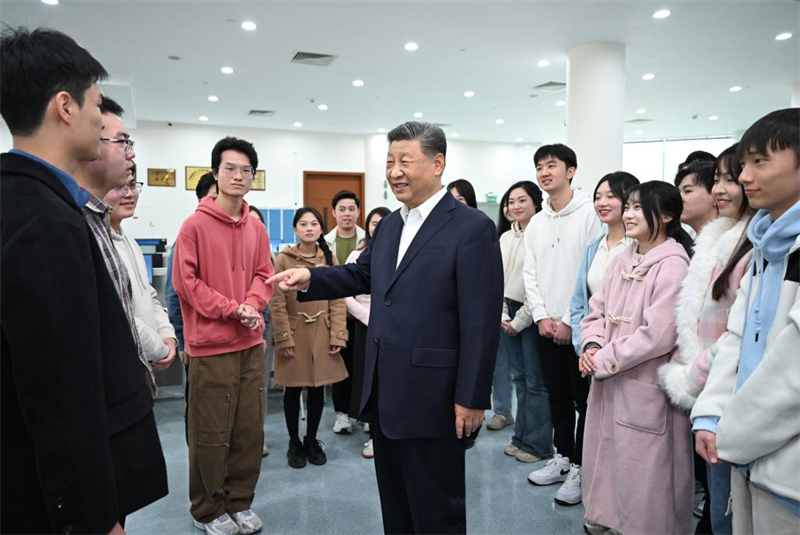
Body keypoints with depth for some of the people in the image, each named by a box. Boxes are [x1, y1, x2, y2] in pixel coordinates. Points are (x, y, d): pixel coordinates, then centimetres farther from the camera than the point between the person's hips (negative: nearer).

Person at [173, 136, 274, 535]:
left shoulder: (256, 228, 8)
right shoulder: (195, 225, -8)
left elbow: (263, 274, 11)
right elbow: (185, 281, -11)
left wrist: (252, 305, -9)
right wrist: (232, 309, -14)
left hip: (251, 342, 5)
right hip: (210, 344, -5)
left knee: (250, 429, 11)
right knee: (211, 434, 4)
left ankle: (239, 502, 28)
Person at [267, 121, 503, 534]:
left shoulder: (473, 228, -14)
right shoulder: (388, 225, 10)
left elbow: (481, 323, -16)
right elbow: (361, 275, 19)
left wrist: (472, 398, -16)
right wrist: (310, 278, 2)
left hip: (432, 397, -7)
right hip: (384, 392, 8)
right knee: (394, 501, 23)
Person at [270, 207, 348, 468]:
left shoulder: (330, 259, 4)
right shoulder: (283, 259, -4)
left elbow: (338, 301, 2)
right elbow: (277, 304, -6)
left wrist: (337, 336, -5)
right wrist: (284, 338, -10)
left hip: (322, 334, 2)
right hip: (294, 333, -2)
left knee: (318, 389, 10)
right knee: (293, 390, 9)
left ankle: (312, 440, 28)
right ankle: (294, 443, 25)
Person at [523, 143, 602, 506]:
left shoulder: (589, 214, -9)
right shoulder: (537, 222, 10)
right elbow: (530, 273, 10)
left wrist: (570, 321, -14)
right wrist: (541, 316, -2)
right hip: (546, 325, 6)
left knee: (583, 399, 4)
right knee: (557, 396, 16)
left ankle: (579, 468, 17)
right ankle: (562, 457, 30)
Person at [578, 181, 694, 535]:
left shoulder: (673, 265, -14)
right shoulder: (620, 262, 10)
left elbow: (658, 334, -20)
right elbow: (596, 312, 12)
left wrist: (604, 361, -14)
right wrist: (592, 347, -7)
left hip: (647, 387, -7)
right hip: (608, 382, 7)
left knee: (643, 473, 6)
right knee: (606, 460, 19)